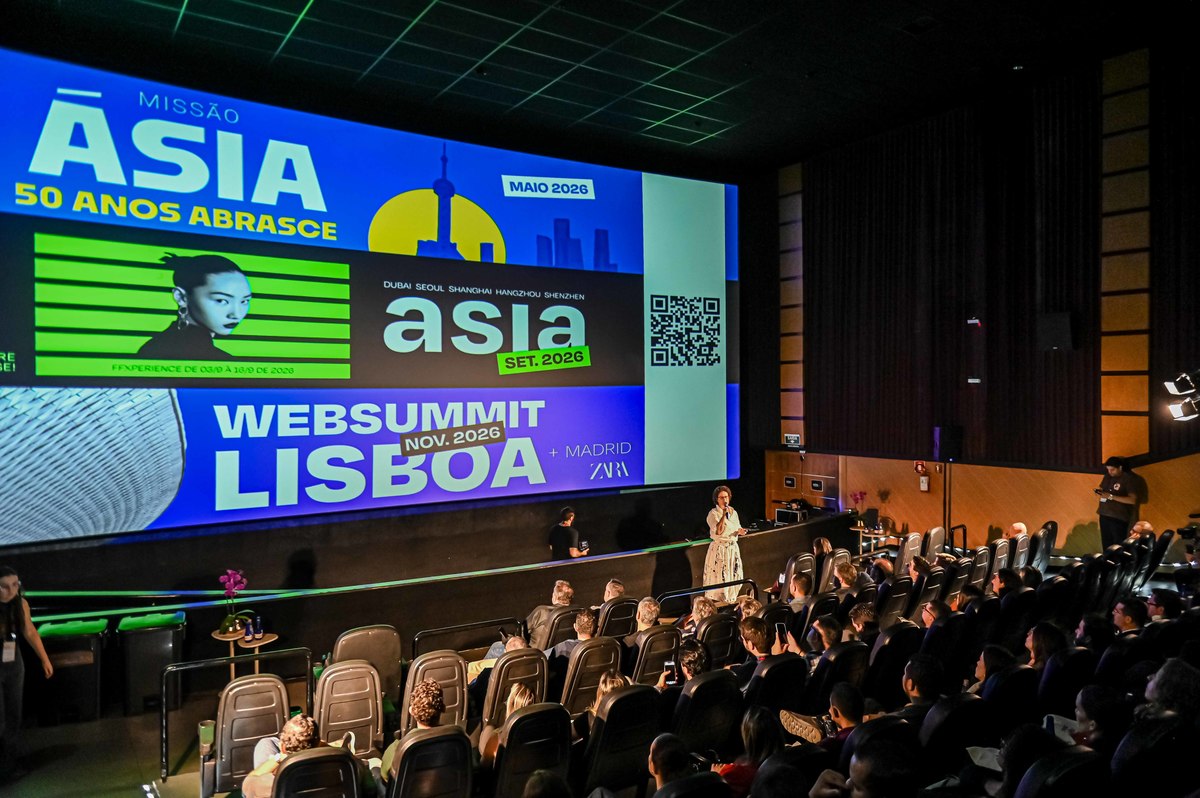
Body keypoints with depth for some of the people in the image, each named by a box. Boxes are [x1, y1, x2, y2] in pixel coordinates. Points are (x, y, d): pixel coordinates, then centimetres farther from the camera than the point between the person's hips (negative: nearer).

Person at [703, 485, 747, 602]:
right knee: (719, 578, -4)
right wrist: (724, 515, -24)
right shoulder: (713, 513, -9)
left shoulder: (734, 512, 9)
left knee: (734, 576, 8)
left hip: (733, 549, 6)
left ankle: (731, 601, 20)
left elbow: (737, 530, 16)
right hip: (719, 549, -6)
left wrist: (739, 532, -7)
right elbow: (718, 531, -21)